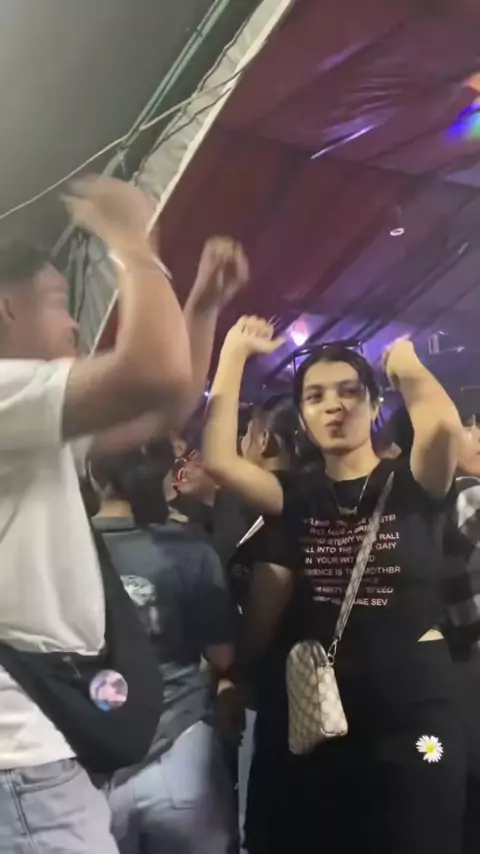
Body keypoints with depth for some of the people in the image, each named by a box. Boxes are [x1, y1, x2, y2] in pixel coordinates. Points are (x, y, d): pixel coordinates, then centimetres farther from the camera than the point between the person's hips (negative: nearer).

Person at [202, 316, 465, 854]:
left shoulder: (410, 482, -2)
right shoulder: (297, 497, 5)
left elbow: (444, 426, -25)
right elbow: (217, 458, -11)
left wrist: (406, 365, -4)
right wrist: (235, 351, -4)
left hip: (414, 708, -2)